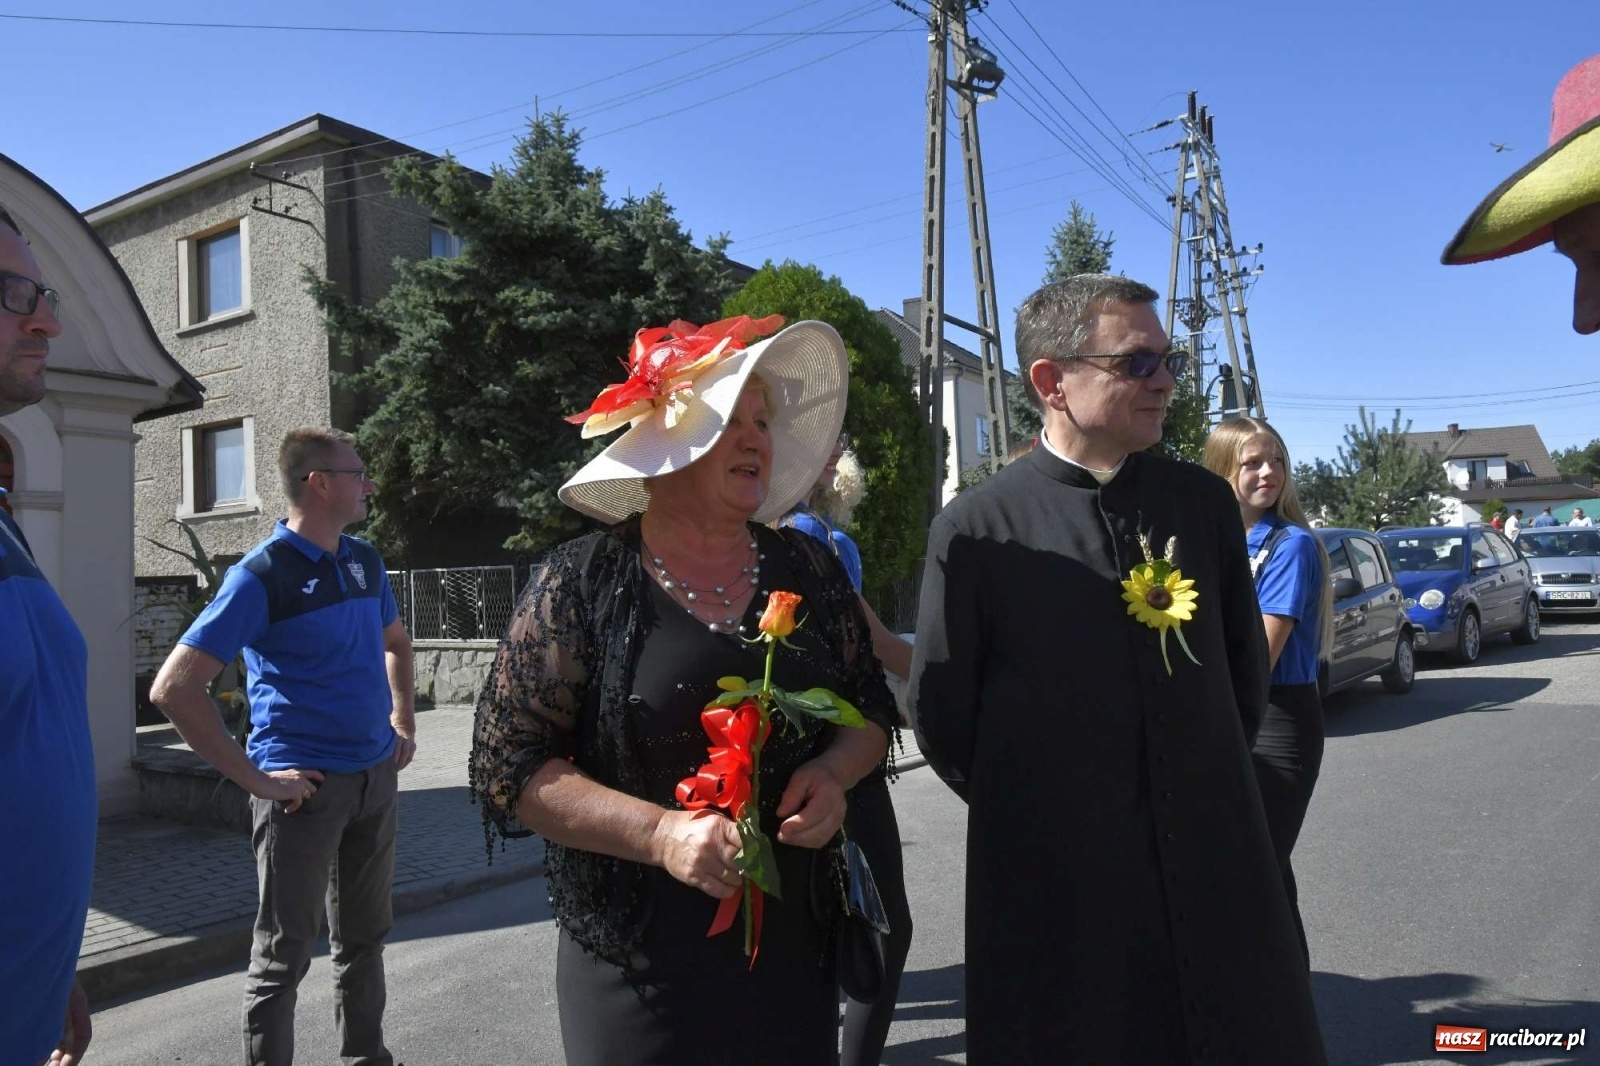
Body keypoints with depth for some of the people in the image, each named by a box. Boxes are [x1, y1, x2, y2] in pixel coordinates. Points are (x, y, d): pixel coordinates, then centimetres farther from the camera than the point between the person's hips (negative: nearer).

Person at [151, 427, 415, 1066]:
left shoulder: (364, 560, 7)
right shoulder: (261, 575, -14)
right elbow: (173, 689, -18)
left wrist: (403, 722, 14)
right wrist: (254, 778, -18)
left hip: (376, 776, 7)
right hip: (305, 784, -6)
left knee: (365, 935, 18)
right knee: (286, 950, 5)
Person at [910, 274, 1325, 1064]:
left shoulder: (1205, 501, 3)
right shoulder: (976, 529, -10)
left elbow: (1244, 664, 15)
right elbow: (941, 713, -3)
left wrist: (1209, 786, 15)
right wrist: (1034, 819, 5)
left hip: (1217, 869, 4)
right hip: (1055, 887, -3)